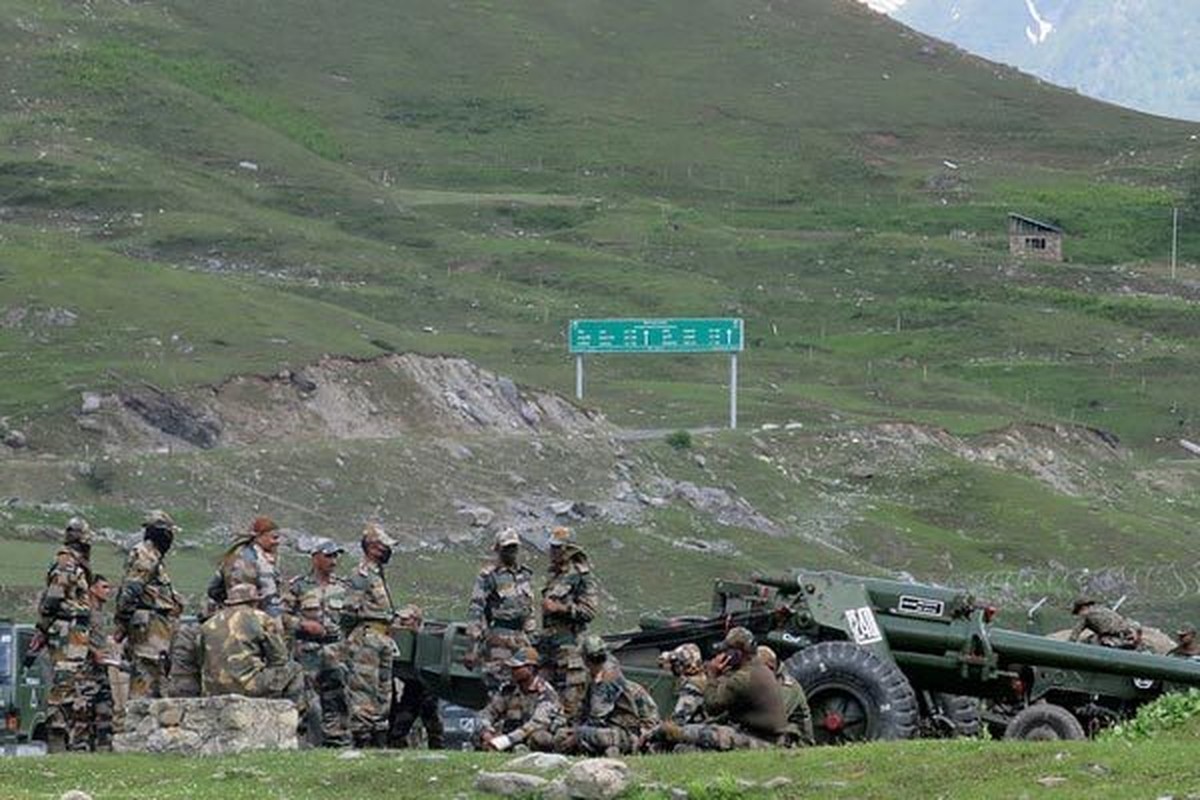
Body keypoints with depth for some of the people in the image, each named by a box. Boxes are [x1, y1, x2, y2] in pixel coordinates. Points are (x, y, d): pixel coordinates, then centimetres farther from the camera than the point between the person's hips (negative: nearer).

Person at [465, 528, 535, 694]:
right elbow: (475, 609, -11)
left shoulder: (525, 575, 14)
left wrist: (530, 635, 20)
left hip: (520, 636, 7)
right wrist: (474, 642, -16)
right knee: (496, 679, -8)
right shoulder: (488, 575, -7)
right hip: (498, 635, -6)